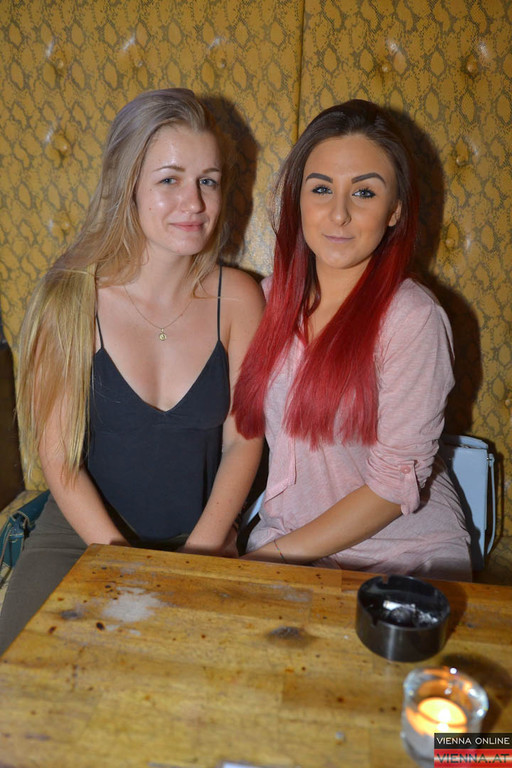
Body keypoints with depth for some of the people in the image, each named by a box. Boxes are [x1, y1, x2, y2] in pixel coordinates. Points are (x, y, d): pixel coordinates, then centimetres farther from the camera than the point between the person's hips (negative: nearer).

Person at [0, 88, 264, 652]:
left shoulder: (238, 298, -6)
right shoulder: (70, 299, -12)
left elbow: (242, 441, -3)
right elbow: (58, 457, -8)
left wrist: (195, 558, -11)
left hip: (202, 541, 1)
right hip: (81, 532, 0)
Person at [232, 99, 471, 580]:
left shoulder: (412, 318, -16)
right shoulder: (271, 297, -1)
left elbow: (395, 484, -14)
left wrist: (278, 553, -11)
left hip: (404, 554, -3)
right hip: (284, 539, 3)